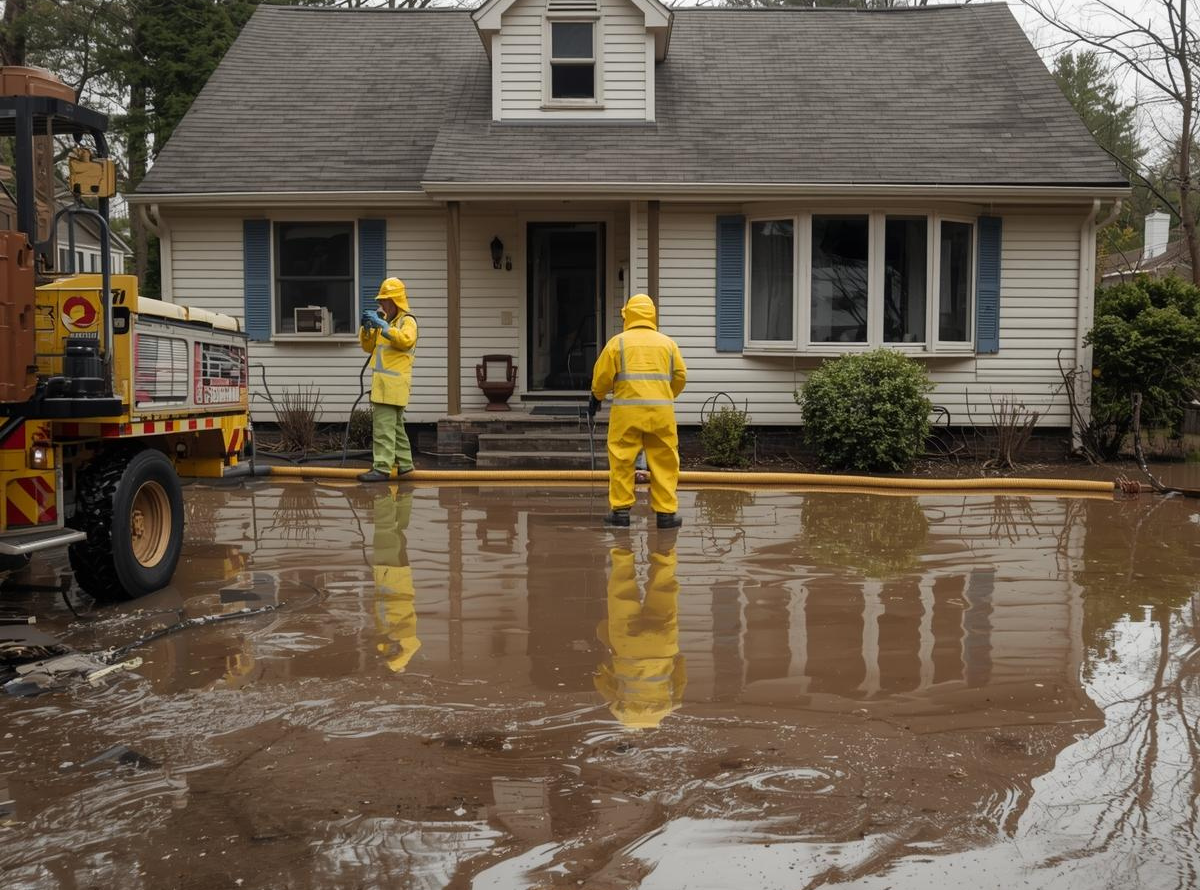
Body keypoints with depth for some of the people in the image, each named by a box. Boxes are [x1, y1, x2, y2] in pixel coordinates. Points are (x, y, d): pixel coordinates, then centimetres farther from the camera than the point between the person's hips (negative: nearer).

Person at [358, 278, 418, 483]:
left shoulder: (407, 321, -5)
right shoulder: (383, 321, 21)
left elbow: (406, 340, -25)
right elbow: (368, 347, 20)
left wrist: (382, 326, -28)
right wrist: (366, 329, 2)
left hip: (394, 383, -9)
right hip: (383, 382, 9)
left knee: (383, 426, -14)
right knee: (395, 426, 16)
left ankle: (382, 468, -16)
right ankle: (404, 463, 25)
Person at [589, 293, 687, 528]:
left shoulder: (618, 342, 4)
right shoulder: (667, 343, 11)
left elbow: (602, 375, 5)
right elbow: (680, 376, 14)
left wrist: (596, 398, 24)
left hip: (627, 410, -1)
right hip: (661, 411, 2)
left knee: (622, 460, 6)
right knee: (664, 462, 6)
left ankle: (621, 510, 8)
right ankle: (666, 513, 7)